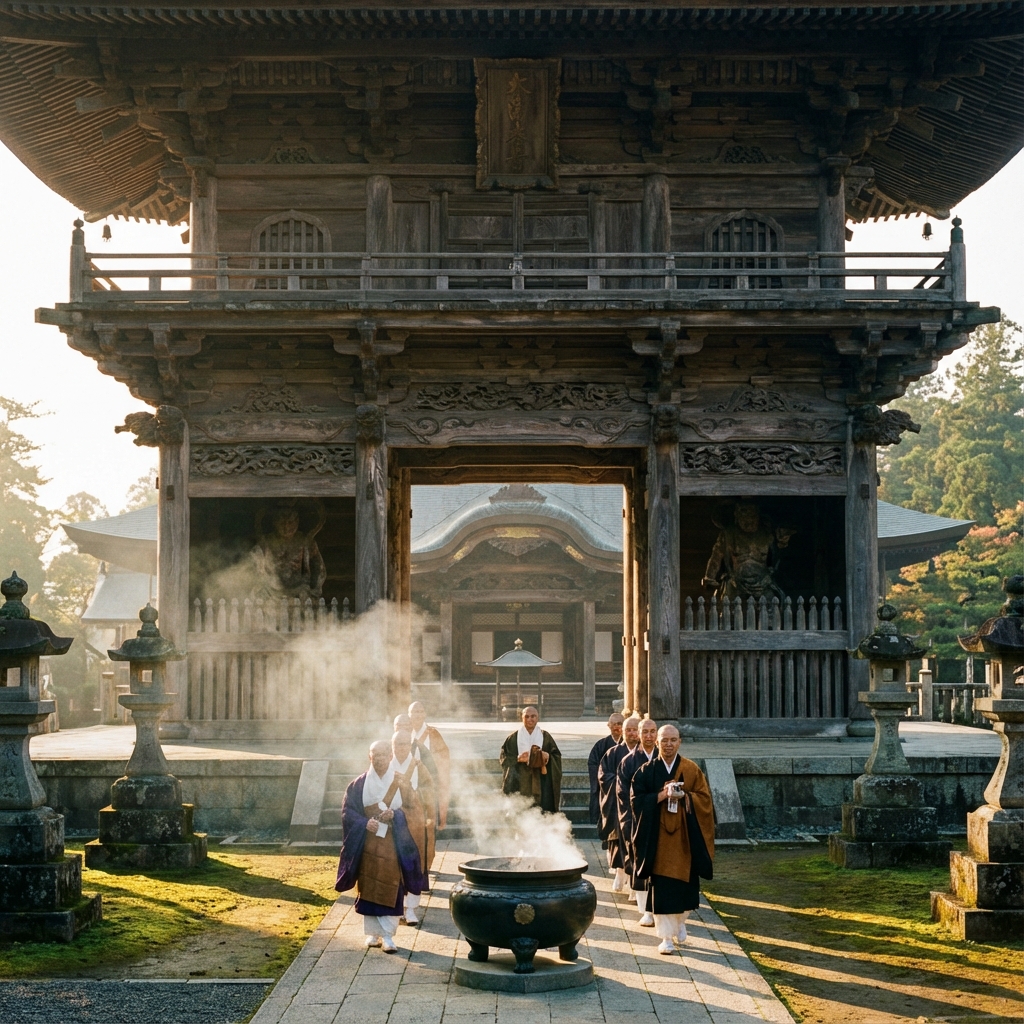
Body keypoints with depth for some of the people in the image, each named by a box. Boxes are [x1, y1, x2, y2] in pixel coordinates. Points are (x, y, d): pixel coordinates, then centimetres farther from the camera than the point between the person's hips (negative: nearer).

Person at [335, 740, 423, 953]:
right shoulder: (360, 784, 3)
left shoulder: (401, 784, 1)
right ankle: (372, 932, 14)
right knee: (367, 888, 3)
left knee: (390, 889, -5)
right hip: (366, 844, 1)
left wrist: (395, 815, -17)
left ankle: (387, 935, 0)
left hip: (392, 844, -1)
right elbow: (347, 811, 1)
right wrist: (365, 823, -15)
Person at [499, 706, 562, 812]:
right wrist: (517, 759, -13)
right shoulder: (513, 738, 5)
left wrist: (548, 756, -12)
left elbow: (557, 755, 9)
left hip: (541, 785, 1)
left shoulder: (546, 737, 9)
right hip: (519, 784, -1)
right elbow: (503, 758, 4)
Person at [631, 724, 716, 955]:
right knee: (661, 887, -4)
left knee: (685, 883, 9)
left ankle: (680, 922, 34)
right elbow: (637, 800, -5)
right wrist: (662, 795, -17)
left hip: (685, 836, 1)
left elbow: (704, 798, -1)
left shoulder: (692, 770, 3)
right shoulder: (647, 771, 1)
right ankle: (666, 937, -1)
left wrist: (684, 796, -17)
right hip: (658, 836, -1)